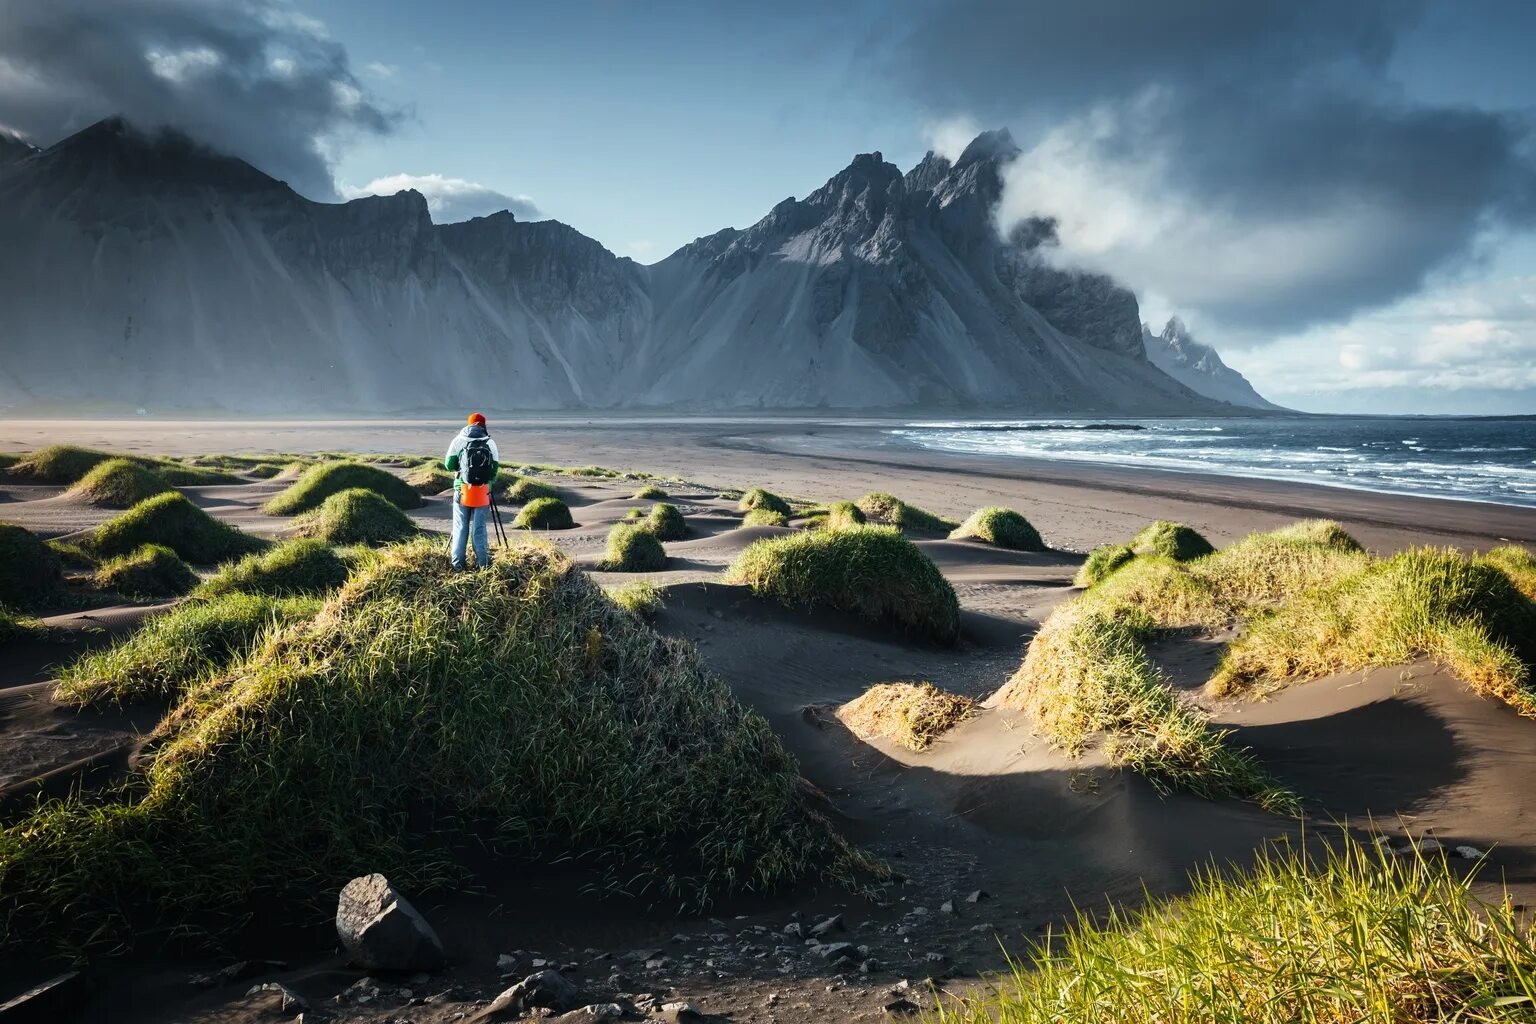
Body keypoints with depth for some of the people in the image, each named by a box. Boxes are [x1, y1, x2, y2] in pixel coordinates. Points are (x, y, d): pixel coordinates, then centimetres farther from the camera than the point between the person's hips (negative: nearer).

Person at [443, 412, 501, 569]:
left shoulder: (458, 440, 1)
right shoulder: (490, 442, -1)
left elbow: (448, 465, 2)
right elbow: (495, 467, -2)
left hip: (462, 491, 0)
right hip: (483, 492, 0)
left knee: (460, 528, 8)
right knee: (479, 529, 6)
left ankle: (457, 563, 8)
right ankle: (483, 563, 7)